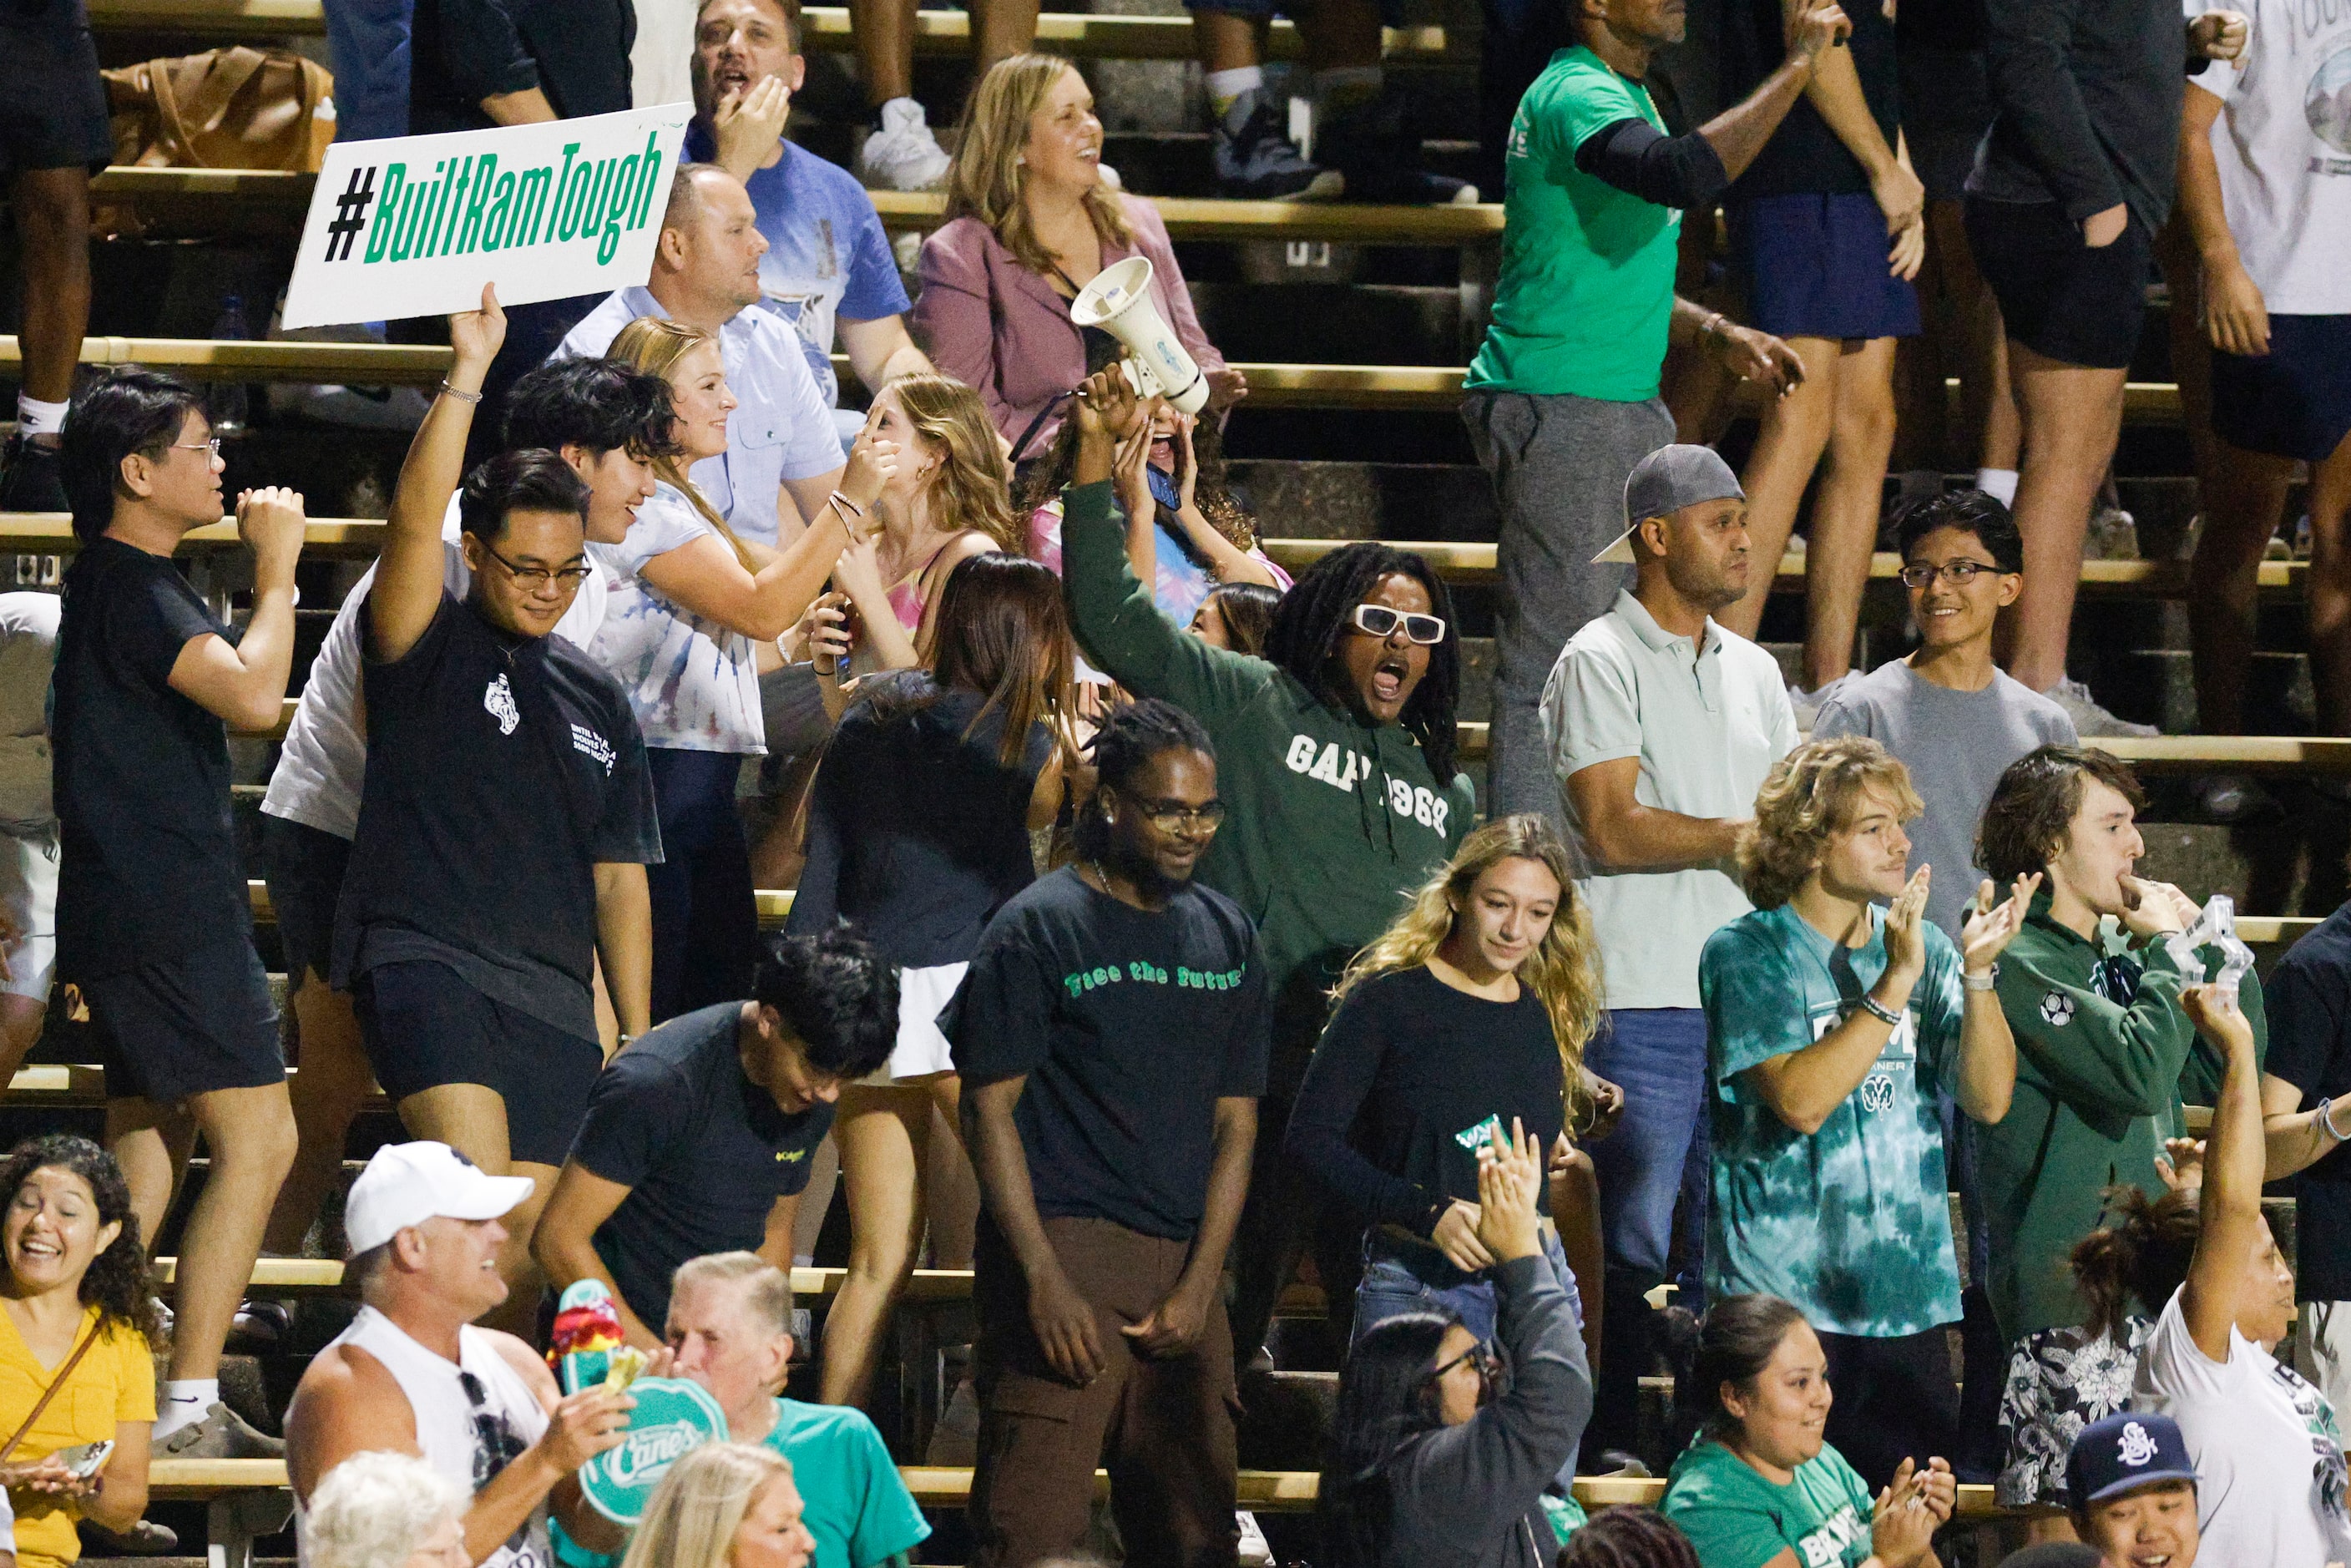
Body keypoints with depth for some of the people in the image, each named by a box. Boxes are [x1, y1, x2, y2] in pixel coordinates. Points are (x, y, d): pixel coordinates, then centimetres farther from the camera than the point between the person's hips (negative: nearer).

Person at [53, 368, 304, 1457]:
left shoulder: (118, 584, 18)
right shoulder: (132, 592, -15)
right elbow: (253, 695, -28)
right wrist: (276, 565, -18)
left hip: (133, 909, 11)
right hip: (166, 916, -11)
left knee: (150, 1144, 13)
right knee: (257, 1137, -12)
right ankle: (189, 1405, -17)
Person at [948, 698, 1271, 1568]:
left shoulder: (1227, 935, 14)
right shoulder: (1039, 927, -1)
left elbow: (1235, 1120, 13)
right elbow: (991, 1110, -5)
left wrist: (1198, 1284, 1)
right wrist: (1046, 1282, -14)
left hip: (1182, 1269, 5)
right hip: (1063, 1244, -5)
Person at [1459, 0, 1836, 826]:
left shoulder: (1621, 96, 18)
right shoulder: (1577, 97, -15)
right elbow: (1685, 174, -36)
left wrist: (1715, 334, 13)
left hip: (1626, 409, 11)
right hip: (1559, 412, -11)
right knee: (1552, 658, -9)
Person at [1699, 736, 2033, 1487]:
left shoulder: (1923, 947, 11)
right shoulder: (1746, 954, -3)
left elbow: (1989, 1099, 2)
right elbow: (1801, 1099, -17)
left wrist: (1977, 974, -12)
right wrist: (1896, 983, -18)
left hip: (1909, 1294, 4)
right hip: (1785, 1298, -4)